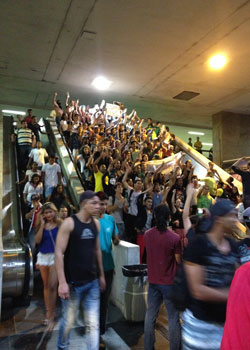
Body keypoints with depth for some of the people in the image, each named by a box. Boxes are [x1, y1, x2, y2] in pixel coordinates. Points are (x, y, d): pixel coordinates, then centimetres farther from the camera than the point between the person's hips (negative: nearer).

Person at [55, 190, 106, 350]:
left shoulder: (96, 223, 3)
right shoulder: (69, 223, -15)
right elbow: (59, 252, -16)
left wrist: (101, 275, 15)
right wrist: (62, 282, -20)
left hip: (92, 282, 4)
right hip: (73, 283, -4)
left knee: (93, 323, 6)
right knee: (69, 321, 15)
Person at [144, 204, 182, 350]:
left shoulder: (147, 235, -5)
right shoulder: (174, 238, -18)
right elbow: (179, 260, -10)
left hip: (153, 280, 4)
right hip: (169, 282, -4)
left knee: (150, 315, 15)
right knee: (173, 317, 10)